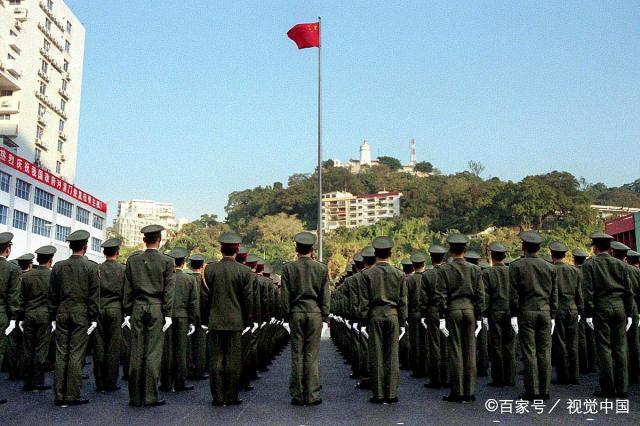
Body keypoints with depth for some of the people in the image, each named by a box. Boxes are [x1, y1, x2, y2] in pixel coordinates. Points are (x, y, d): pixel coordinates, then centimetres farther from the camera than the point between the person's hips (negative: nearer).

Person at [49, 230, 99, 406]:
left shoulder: (58, 266, 6)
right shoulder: (91, 267, -5)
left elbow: (52, 294, 8)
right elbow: (94, 295, -6)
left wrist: (53, 317, 13)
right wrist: (93, 318, -2)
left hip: (62, 314, 3)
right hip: (82, 315, -3)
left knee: (61, 355, 7)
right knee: (76, 355, 0)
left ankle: (59, 396, 10)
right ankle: (73, 395, 2)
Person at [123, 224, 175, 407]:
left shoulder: (132, 260, 5)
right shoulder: (167, 261, -3)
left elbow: (128, 289, 7)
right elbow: (168, 290, -5)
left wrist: (127, 313, 11)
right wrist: (168, 314, -2)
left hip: (137, 309, 3)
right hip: (157, 309, -3)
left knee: (136, 353, 6)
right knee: (153, 353, 0)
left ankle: (135, 397, 11)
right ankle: (150, 397, 3)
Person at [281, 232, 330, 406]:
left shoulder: (288, 268, -1)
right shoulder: (322, 268, 0)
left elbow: (284, 295, 0)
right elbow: (325, 296, 2)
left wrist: (287, 317, 6)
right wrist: (324, 317, 7)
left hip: (295, 313, 0)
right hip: (315, 313, 0)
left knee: (297, 355, 6)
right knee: (312, 355, 3)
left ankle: (297, 395, 9)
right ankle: (312, 395, 5)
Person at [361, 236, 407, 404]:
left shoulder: (368, 274, -2)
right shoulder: (399, 274, 2)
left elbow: (364, 301, -2)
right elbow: (403, 301, 4)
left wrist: (365, 322, 4)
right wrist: (401, 323, 10)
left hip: (375, 316, -1)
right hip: (393, 316, 1)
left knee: (376, 356, 3)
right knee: (392, 355, 5)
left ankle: (378, 394, 5)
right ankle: (391, 393, 6)